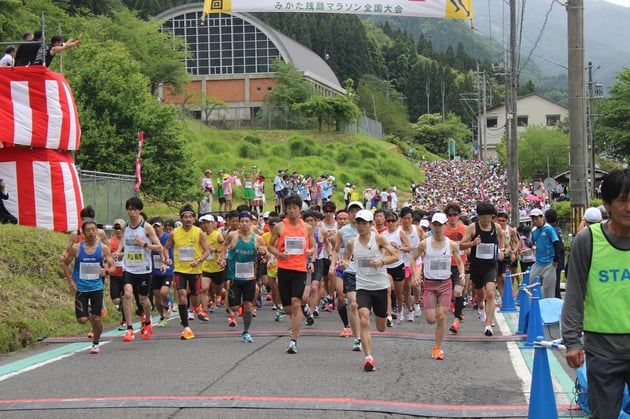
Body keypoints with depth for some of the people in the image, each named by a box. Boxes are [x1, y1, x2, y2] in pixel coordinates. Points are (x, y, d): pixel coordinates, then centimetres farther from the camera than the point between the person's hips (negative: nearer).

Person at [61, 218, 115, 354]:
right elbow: (65, 263, 7)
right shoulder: (76, 248, -6)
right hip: (80, 288, 0)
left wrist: (106, 271, -24)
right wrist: (71, 281, -3)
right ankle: (87, 312, 31)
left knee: (97, 319, -3)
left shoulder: (103, 248, -4)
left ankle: (96, 343, 20)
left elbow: (112, 267, -1)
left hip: (96, 287, 0)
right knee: (82, 320, -7)